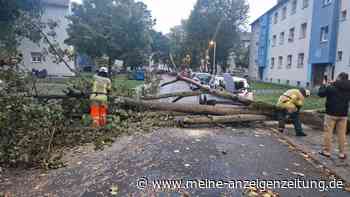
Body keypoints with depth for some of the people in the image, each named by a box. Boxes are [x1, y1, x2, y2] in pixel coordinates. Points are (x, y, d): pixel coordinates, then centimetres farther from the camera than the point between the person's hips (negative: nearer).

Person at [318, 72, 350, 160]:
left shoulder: (331, 87, -13)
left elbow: (320, 93, -5)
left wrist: (324, 85, 12)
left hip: (331, 113, -4)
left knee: (328, 132, 5)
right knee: (342, 134, 10)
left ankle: (327, 151, 10)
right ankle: (342, 153, 15)